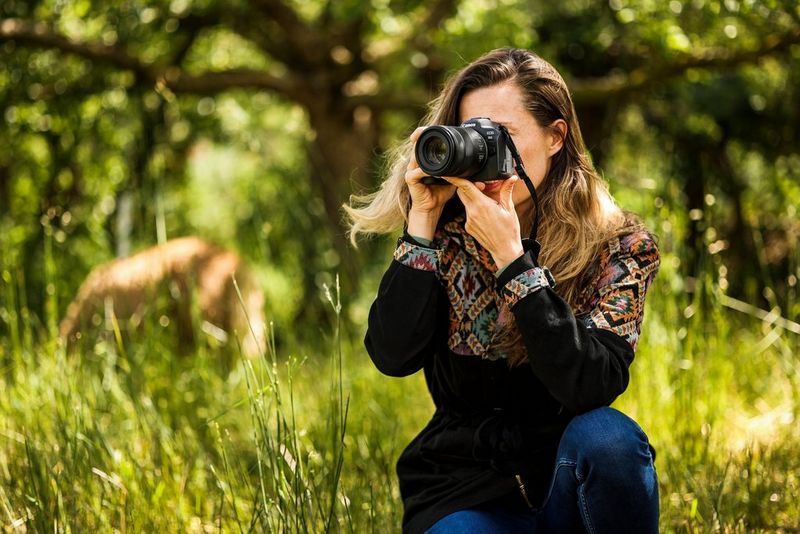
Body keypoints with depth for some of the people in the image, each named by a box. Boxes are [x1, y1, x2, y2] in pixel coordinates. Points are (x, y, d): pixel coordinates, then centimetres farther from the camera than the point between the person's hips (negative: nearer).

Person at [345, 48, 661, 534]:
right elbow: (393, 357, -14)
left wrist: (510, 255, -25)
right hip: (466, 490, -1)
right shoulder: (448, 232, -2)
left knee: (606, 436, -31)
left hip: (571, 477, 1)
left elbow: (590, 386, -22)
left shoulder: (619, 244, -7)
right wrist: (422, 220, -17)